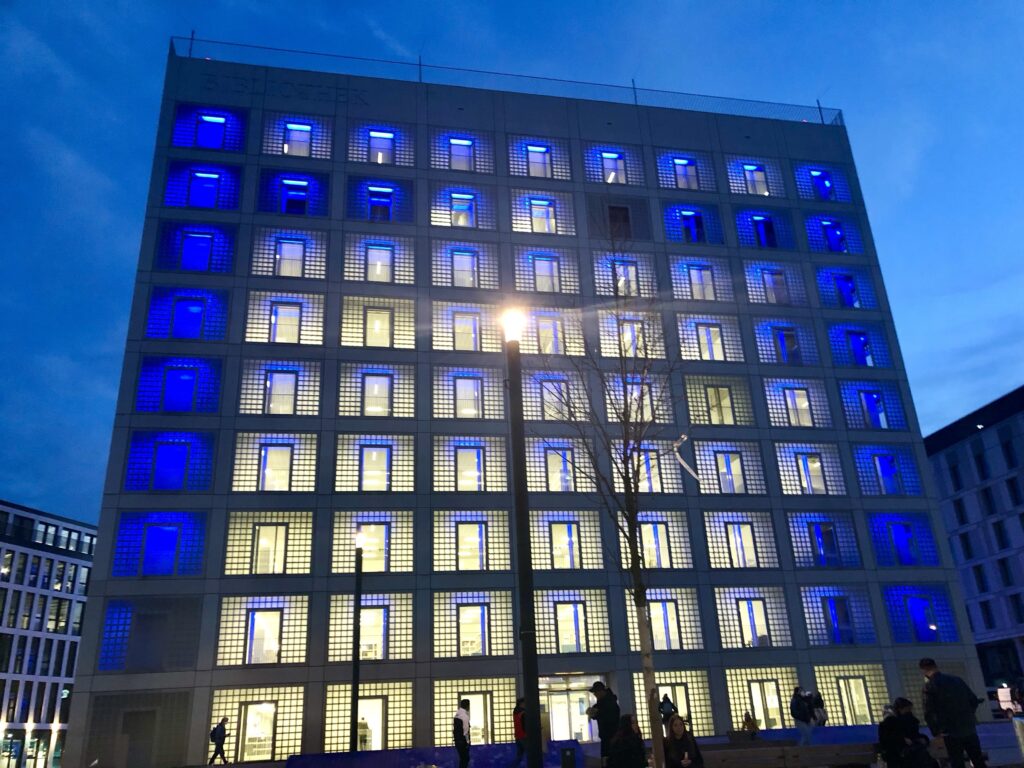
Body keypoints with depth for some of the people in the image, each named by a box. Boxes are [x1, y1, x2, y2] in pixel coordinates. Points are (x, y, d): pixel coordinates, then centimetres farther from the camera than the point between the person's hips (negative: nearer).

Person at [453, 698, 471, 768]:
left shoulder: (456, 715, 9)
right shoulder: (465, 716, -15)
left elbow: (454, 728, 9)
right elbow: (465, 730, -16)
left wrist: (454, 738, 13)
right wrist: (467, 741, -7)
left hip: (457, 740, 8)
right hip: (463, 741, -8)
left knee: (462, 759, 15)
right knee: (465, 759, -1)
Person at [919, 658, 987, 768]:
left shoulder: (929, 686, -9)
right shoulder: (957, 679, 6)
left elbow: (929, 713, -13)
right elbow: (974, 700, 8)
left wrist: (935, 732, -1)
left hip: (951, 732, -5)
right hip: (969, 728, 5)